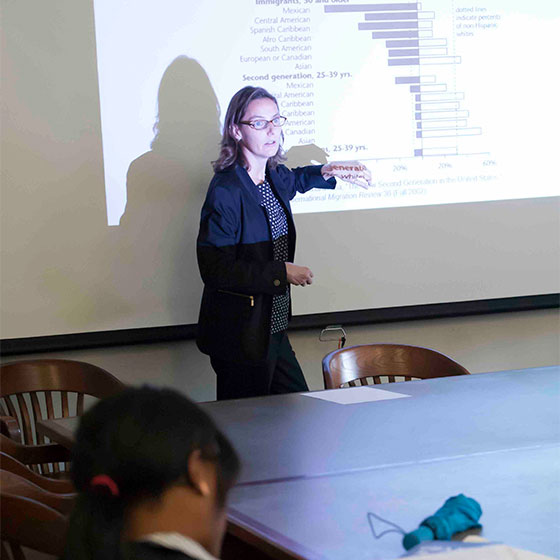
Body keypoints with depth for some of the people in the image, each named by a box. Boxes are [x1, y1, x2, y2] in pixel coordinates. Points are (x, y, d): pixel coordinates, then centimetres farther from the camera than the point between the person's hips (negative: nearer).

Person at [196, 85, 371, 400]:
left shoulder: (274, 176, 7)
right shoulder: (226, 191, -18)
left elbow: (294, 180, 35)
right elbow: (215, 269, -22)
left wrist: (327, 172, 17)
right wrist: (281, 272, -21)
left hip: (274, 327, 8)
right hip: (239, 336, -8)